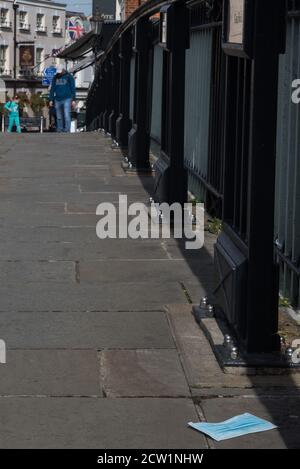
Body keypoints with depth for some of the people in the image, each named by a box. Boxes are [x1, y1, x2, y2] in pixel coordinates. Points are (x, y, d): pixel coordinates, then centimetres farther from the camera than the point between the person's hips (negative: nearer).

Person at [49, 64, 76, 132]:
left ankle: (67, 131, -14)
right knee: (59, 117, 5)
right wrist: (51, 100, 9)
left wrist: (74, 100, -6)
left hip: (67, 99, -4)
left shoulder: (69, 77, 1)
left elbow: (73, 89, 0)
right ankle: (59, 131, 9)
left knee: (67, 116, -14)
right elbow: (52, 89, 15)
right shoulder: (55, 78, 11)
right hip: (57, 100, 4)